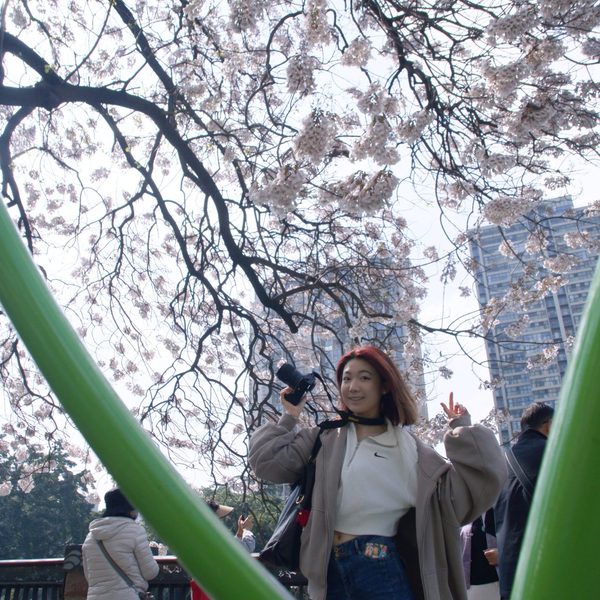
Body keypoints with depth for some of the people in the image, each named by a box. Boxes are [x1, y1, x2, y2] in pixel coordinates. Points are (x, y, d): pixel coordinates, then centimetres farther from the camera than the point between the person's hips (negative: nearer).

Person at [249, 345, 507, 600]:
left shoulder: (408, 447, 7)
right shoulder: (325, 439, 8)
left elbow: (461, 492, 1)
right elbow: (268, 460, 1)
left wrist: (462, 432, 0)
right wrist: (289, 417, 6)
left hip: (383, 570, -1)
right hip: (330, 571, 1)